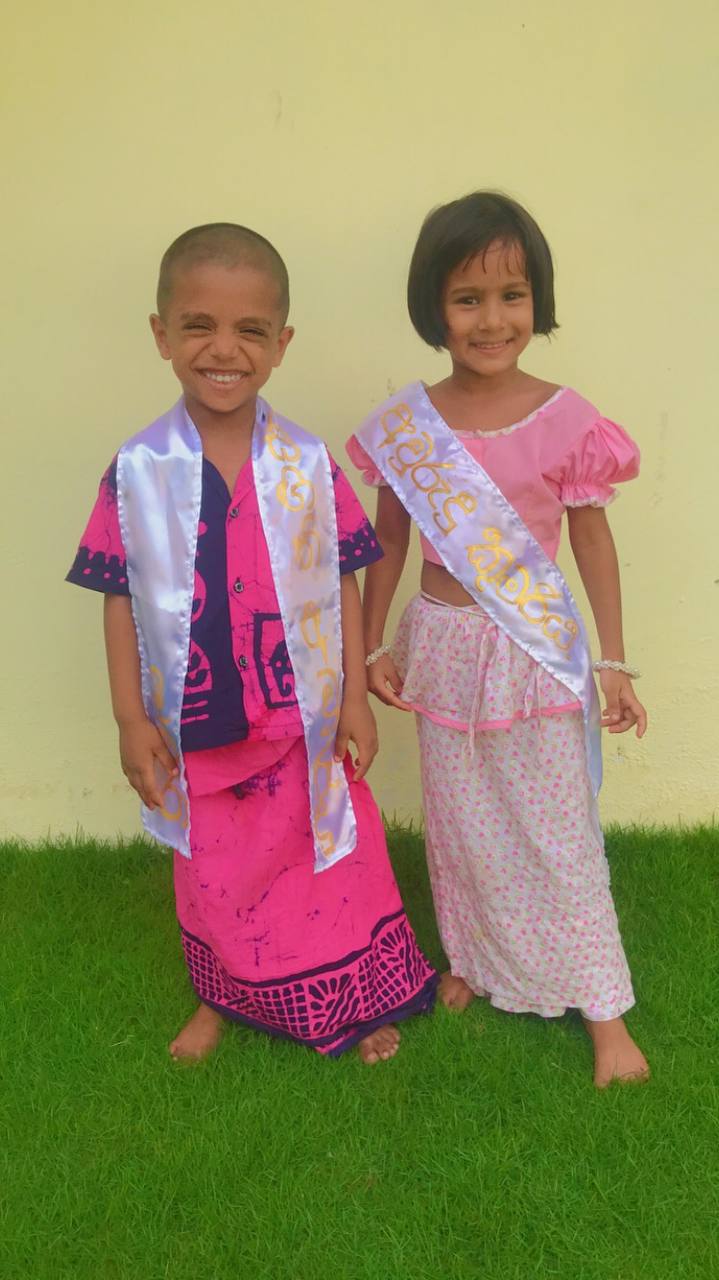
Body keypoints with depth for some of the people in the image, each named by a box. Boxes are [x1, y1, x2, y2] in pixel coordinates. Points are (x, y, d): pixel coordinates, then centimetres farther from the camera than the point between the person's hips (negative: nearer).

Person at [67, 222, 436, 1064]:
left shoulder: (307, 465, -8)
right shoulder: (137, 472, -8)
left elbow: (343, 585, -3)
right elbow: (121, 601, -4)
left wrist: (354, 697, -3)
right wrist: (130, 720, -5)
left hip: (304, 720, 0)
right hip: (196, 729, 1)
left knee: (331, 864, 14)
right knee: (214, 875, 20)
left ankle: (357, 1000, 39)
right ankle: (221, 997, 46)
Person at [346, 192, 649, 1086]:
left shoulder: (565, 420, -11)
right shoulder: (405, 426, -5)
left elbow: (593, 541, -3)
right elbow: (387, 543, 5)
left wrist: (611, 661, -3)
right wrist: (370, 645, 4)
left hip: (538, 650, -2)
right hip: (445, 650, 3)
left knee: (559, 830, 7)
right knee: (462, 827, 17)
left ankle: (603, 1009, 24)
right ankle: (474, 959, 41)